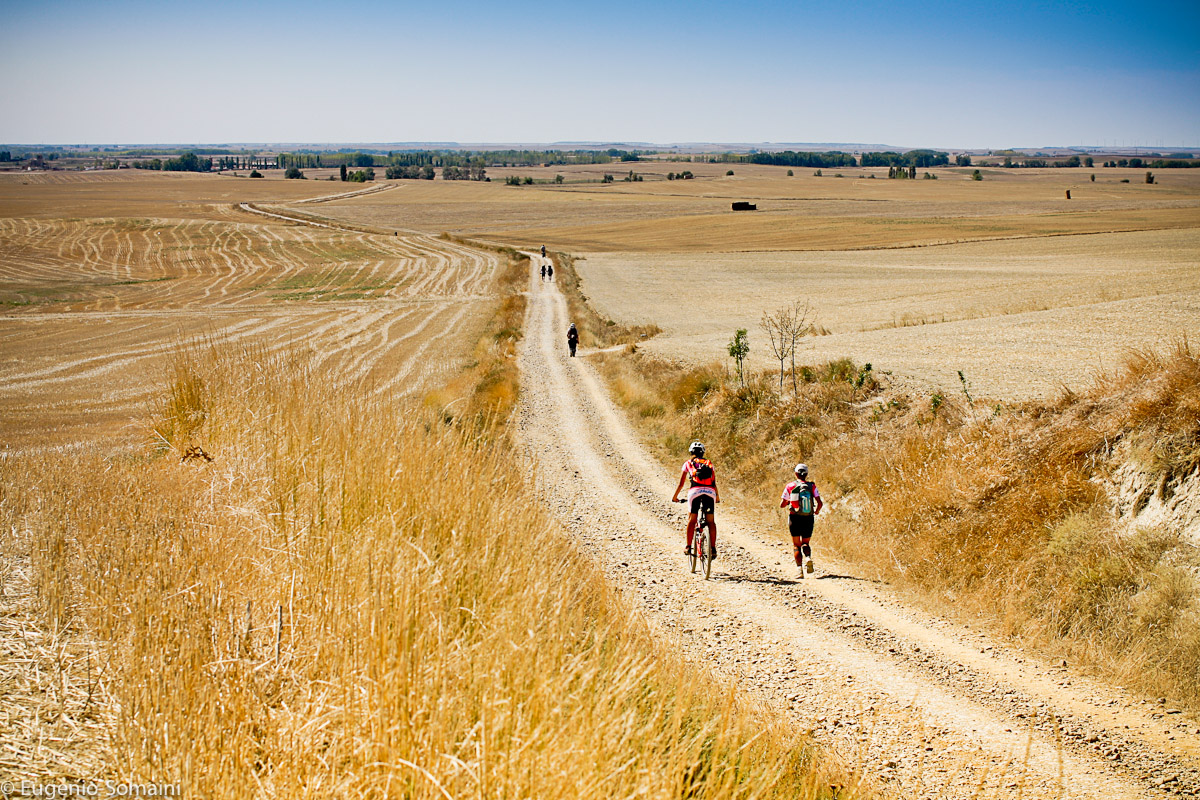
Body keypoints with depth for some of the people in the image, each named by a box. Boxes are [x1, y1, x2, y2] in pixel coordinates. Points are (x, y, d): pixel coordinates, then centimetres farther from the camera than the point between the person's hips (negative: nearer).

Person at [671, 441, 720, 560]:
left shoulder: (688, 463, 21)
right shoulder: (709, 463, 26)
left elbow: (681, 484, 21)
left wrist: (675, 497, 35)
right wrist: (718, 497, 45)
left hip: (695, 491, -1)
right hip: (710, 492, 1)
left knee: (691, 520, 10)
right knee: (711, 521, 6)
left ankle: (688, 547, 7)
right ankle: (713, 549, -1)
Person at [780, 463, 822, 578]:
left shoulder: (790, 487, -2)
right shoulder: (812, 486, 0)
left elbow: (782, 505, 0)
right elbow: (820, 503, -8)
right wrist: (816, 512, 13)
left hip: (795, 518, -1)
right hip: (808, 519, 1)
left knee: (796, 545, 8)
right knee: (805, 543, 17)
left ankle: (799, 567, -9)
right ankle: (809, 557, -15)